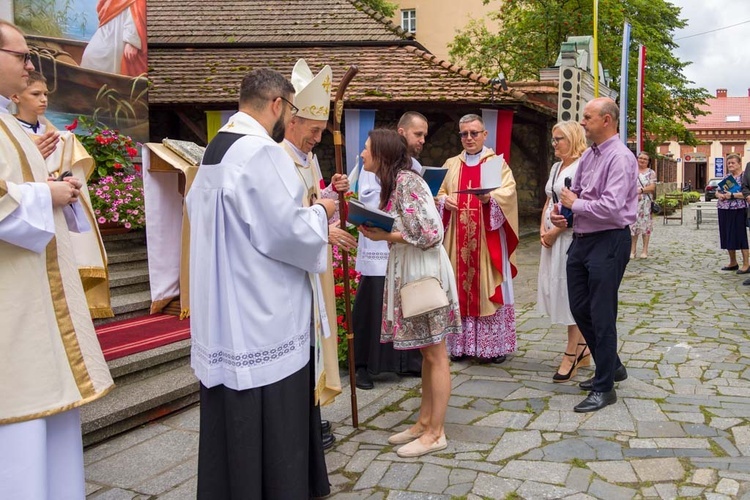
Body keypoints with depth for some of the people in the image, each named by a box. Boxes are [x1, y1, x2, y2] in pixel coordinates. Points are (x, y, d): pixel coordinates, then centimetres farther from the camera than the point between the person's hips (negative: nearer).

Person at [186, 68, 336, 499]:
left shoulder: (214, 150, 12)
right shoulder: (262, 152, -17)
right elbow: (291, 231, -22)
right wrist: (321, 212, 0)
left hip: (222, 313, 9)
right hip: (263, 316, -9)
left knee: (231, 420, 18)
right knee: (270, 424, 4)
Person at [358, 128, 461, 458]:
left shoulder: (407, 181, -16)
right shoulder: (392, 183, 13)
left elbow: (432, 232, -22)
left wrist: (385, 237, -17)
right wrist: (375, 229, 0)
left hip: (425, 270, -10)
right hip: (408, 270, 10)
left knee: (435, 353, 0)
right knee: (426, 352, 15)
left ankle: (435, 433, 9)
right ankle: (424, 422, 25)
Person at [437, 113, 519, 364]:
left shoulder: (497, 163, 5)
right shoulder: (451, 165, 16)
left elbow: (508, 191, -9)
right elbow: (439, 192, 14)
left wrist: (490, 197, -28)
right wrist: (444, 201, -8)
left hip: (488, 237, -3)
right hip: (458, 238, 3)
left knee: (489, 287, -1)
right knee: (459, 287, 3)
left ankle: (495, 344, 7)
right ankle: (461, 344, 11)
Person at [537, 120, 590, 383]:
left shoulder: (581, 167, -11)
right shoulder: (556, 167, 16)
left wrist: (554, 232, -16)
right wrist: (543, 229, 3)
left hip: (570, 236, -9)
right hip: (552, 236, 9)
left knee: (571, 292, -3)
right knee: (557, 290, 12)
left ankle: (572, 354, 6)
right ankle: (582, 350, 24)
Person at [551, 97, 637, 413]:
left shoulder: (620, 157, -16)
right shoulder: (588, 155, 11)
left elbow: (611, 208, -25)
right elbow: (573, 192, 19)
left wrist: (575, 204, -12)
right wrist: (560, 209, -2)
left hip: (608, 242, -9)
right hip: (581, 239, 9)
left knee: (602, 316, 0)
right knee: (580, 308, 15)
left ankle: (604, 387, 14)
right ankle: (611, 366, 35)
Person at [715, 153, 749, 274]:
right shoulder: (726, 177, 15)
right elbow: (717, 191, 17)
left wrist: (732, 195, -22)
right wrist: (720, 195, -5)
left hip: (738, 211, -7)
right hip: (724, 210, 7)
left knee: (740, 236, -4)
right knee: (727, 237, 11)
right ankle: (733, 263, 23)